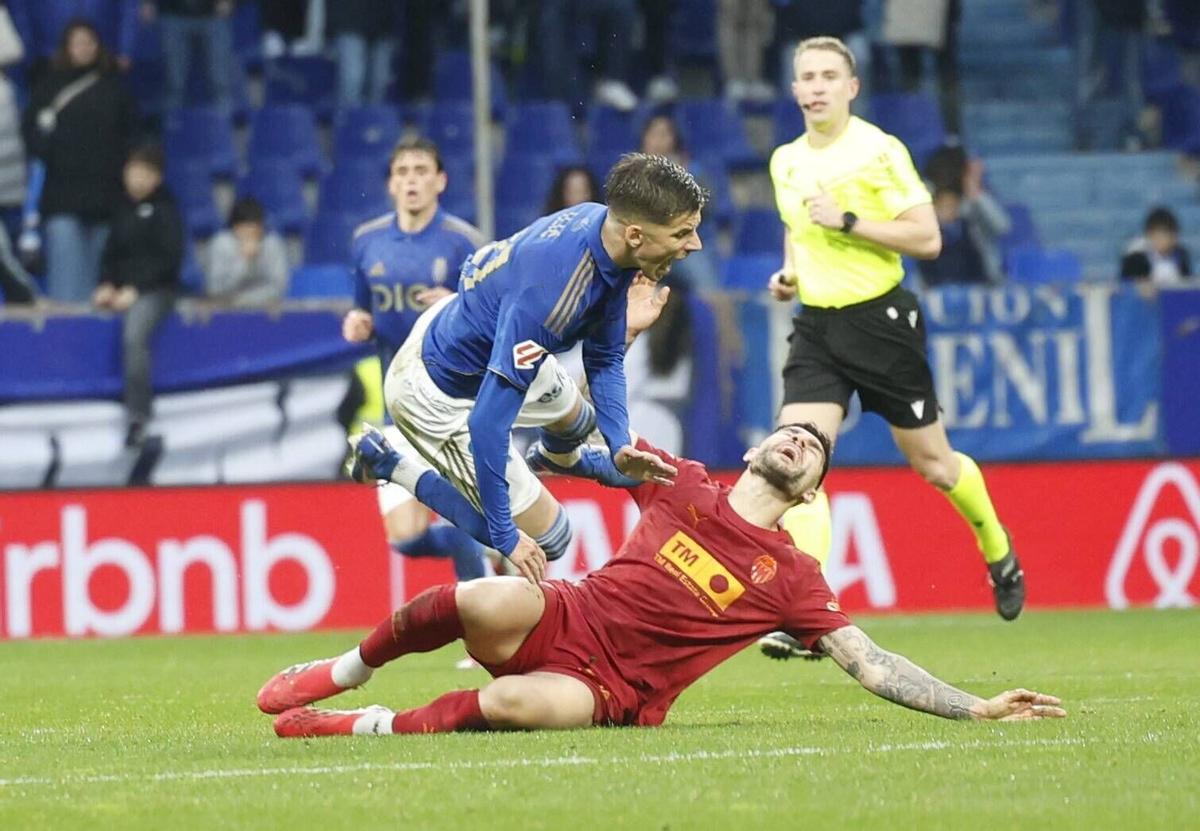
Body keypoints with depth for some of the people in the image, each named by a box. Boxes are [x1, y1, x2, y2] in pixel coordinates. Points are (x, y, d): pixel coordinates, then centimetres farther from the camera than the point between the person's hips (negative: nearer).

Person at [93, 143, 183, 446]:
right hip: (121, 292, 8)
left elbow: (169, 258, -8)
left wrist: (135, 290, -15)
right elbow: (112, 252, 19)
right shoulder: (124, 209, 16)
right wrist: (107, 285, 0)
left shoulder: (165, 209, -1)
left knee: (134, 333, -34)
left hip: (155, 290, -8)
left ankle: (138, 416, -35)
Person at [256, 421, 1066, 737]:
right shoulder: (684, 487, 11)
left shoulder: (790, 577, 7)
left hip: (612, 694, -2)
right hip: (561, 620, 2)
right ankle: (347, 670, -6)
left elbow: (871, 665, 5)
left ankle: (372, 726, -14)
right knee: (490, 600, -33)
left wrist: (977, 707, -4)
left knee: (515, 705, -37)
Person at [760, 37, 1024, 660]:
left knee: (930, 461, 9)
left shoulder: (879, 151, -10)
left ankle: (999, 551, 39)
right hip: (817, 325, 5)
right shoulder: (785, 162, 9)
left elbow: (927, 238, -14)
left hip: (882, 320, -5)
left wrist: (848, 220, -21)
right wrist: (788, 271, 7)